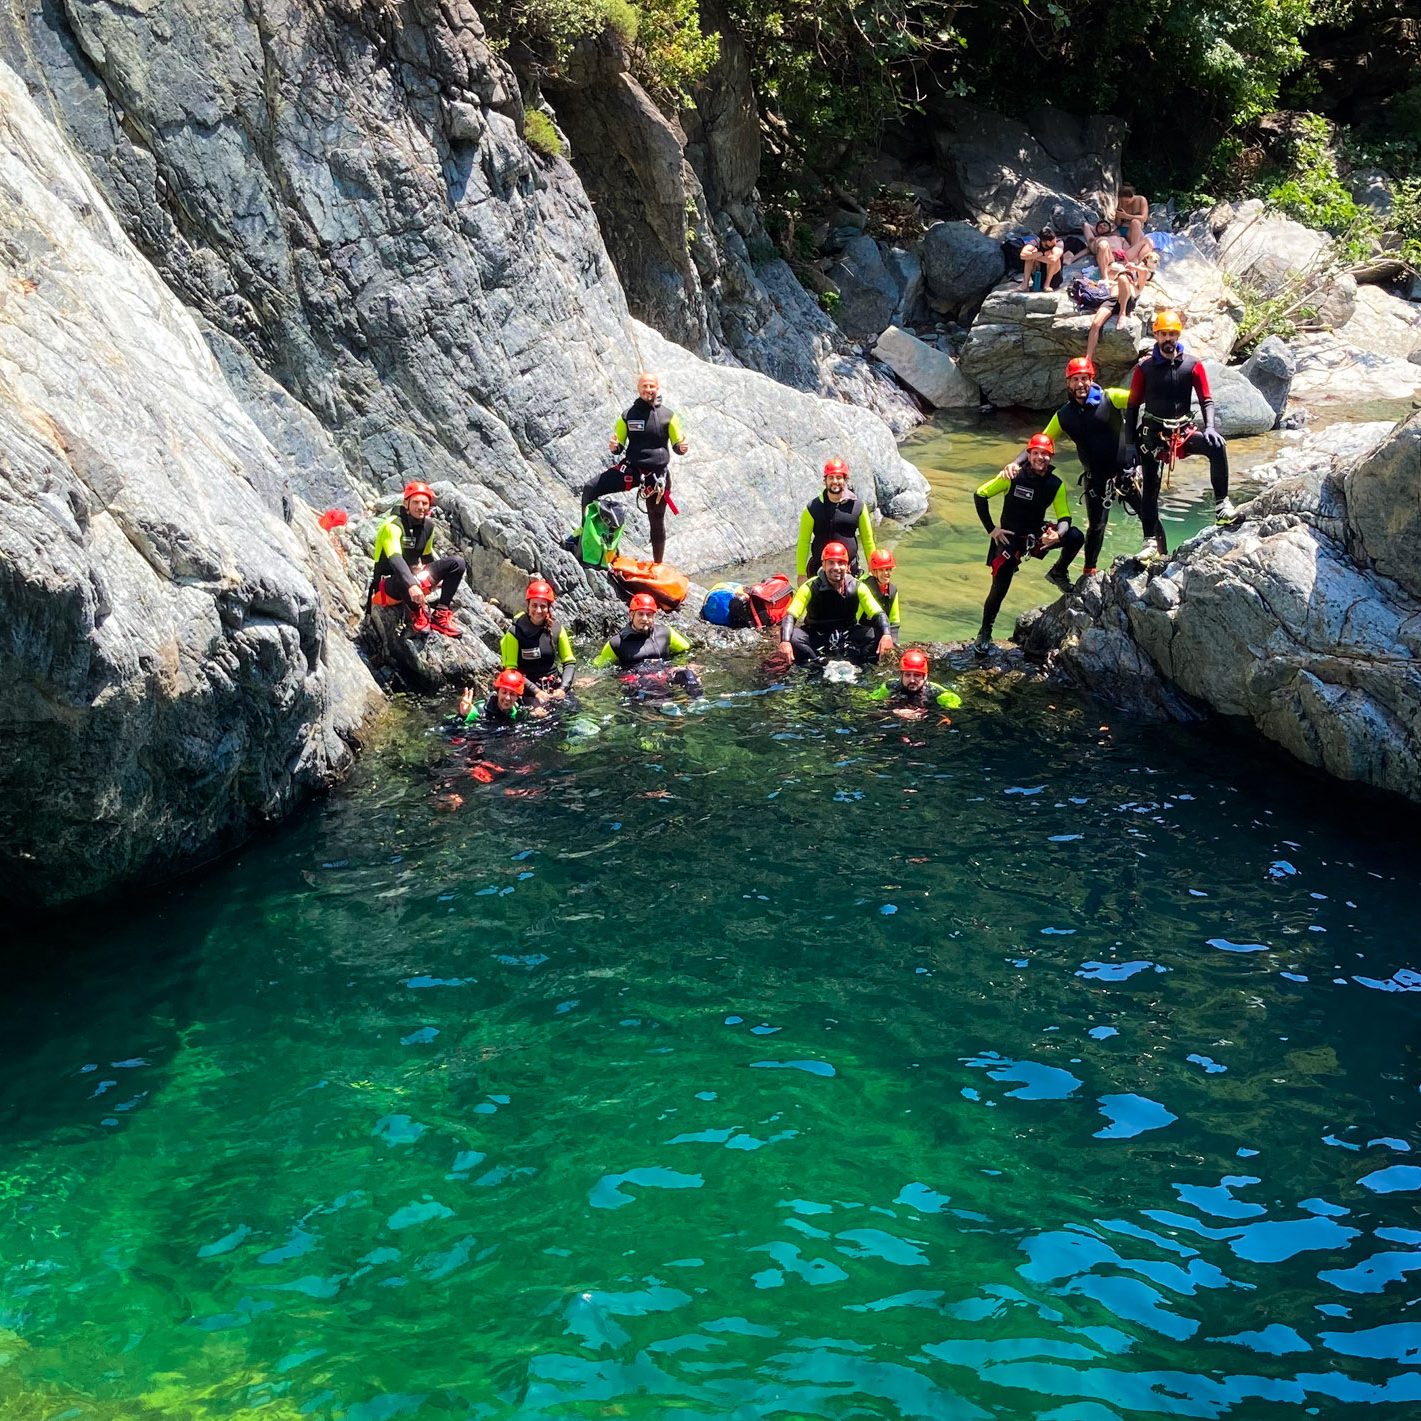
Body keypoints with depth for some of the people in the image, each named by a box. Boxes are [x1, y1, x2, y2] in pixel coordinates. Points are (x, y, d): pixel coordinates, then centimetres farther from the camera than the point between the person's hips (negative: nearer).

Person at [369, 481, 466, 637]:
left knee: (457, 563, -7)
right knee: (404, 580, -44)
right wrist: (411, 585, -51)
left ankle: (441, 614, -9)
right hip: (389, 586, -8)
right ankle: (416, 613, -13)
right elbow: (395, 559, -36)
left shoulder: (428, 525, 4)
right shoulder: (393, 525, -20)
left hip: (416, 578, 8)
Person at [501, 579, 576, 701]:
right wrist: (535, 691, -15)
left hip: (555, 690, 3)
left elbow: (570, 662, 10)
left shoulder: (557, 630, 4)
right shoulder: (515, 633, -6)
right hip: (529, 692, -3)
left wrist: (563, 688, -5)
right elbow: (510, 670, -7)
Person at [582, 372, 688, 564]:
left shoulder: (668, 416, -2)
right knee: (590, 488, -16)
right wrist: (614, 446, -17)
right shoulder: (628, 415, 2)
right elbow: (619, 446, 7)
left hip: (657, 474, -1)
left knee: (657, 521, 10)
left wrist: (682, 447, -22)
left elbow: (677, 444, 3)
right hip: (631, 469, 1)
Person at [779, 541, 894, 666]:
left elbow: (878, 613, -13)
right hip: (816, 636, -2)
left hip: (848, 636, 2)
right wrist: (785, 642, -44)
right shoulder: (810, 588, -15)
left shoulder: (857, 587, -9)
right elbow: (790, 615, -24)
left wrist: (887, 635, -35)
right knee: (793, 636, -34)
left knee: (878, 635, -24)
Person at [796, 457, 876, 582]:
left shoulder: (858, 506, 4)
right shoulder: (813, 507, 1)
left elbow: (867, 540, 10)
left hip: (850, 571, 1)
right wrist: (801, 574, -1)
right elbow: (803, 542, 3)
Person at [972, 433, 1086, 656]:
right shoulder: (1012, 476, -16)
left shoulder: (1056, 485, -8)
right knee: (999, 589, -11)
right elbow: (979, 496, -10)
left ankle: (1059, 572, 7)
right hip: (1009, 538, -3)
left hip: (1037, 535, 3)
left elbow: (1064, 518, -6)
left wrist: (1058, 534, -30)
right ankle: (984, 634, 10)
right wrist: (991, 529, -11)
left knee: (1076, 537, -21)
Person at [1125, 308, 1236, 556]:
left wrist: (1209, 427, -18)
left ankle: (1221, 504, -21)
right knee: (1150, 486, -5)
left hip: (1183, 430, 0)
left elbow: (1206, 400, 1)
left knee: (1216, 446, -27)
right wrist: (1131, 443, -1)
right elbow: (1133, 406, 4)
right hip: (1152, 433, 0)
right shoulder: (1144, 367, -2)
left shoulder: (1192, 365, 0)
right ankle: (1152, 540, 5)